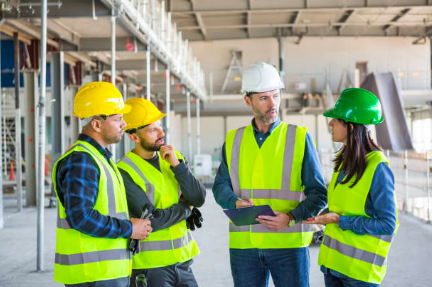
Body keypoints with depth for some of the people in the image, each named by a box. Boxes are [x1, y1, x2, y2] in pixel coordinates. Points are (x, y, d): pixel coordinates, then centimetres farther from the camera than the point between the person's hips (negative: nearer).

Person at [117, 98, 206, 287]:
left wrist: (177, 165, -13)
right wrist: (185, 207, -3)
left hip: (181, 261, 6)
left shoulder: (174, 157, 6)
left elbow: (199, 199, -2)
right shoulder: (125, 172, -14)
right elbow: (152, 220, -19)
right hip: (148, 266, -6)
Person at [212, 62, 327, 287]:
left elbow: (318, 194, -1)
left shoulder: (300, 138, 1)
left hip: (289, 243, -2)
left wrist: (290, 217, -17)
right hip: (244, 244, 3)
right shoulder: (233, 140, 10)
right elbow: (220, 186, 12)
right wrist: (236, 203, -10)